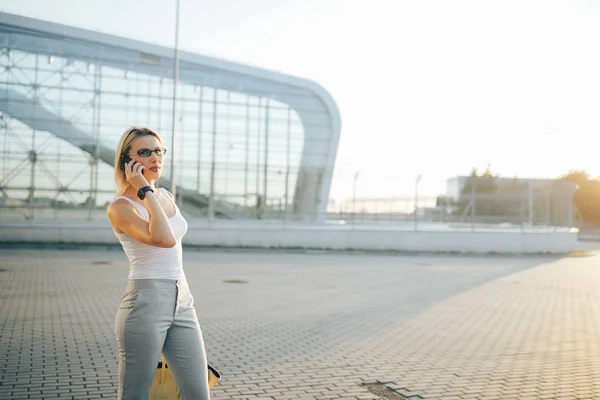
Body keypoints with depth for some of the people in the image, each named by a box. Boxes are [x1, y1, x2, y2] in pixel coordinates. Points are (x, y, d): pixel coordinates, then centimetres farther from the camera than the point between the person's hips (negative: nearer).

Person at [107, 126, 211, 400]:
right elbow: (165, 239, -26)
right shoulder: (120, 208, -9)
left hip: (182, 302, 7)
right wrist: (145, 190, -17)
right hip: (145, 304, -7)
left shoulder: (166, 197, 14)